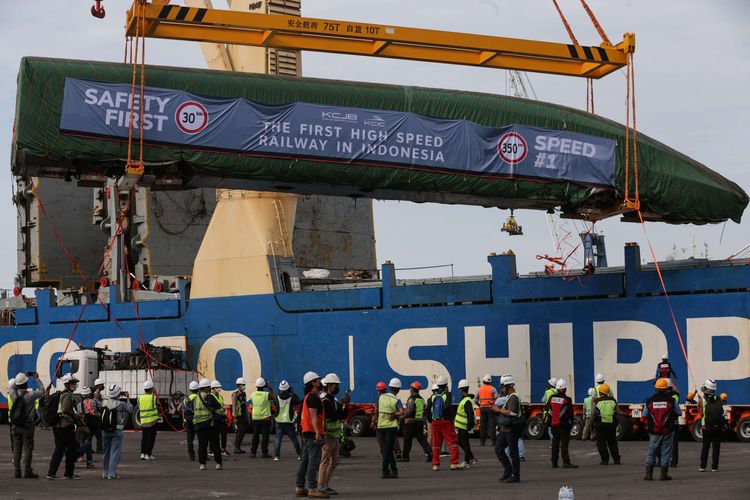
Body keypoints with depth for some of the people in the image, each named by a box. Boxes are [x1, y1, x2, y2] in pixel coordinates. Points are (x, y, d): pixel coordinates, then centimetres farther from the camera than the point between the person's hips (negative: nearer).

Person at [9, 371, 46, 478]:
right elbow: (42, 390, -2)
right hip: (27, 425, -4)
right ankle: (27, 471, 0)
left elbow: (13, 387, 18)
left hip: (15, 425, 4)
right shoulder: (30, 395, -16)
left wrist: (24, 375, 21)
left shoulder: (12, 394, -4)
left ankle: (17, 471, 11)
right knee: (28, 448, 1)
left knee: (17, 448, 9)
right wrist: (37, 378, 11)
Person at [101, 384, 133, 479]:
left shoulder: (104, 402, 0)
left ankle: (105, 473, 18)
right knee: (115, 452, 0)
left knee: (106, 452, 14)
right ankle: (112, 473, -5)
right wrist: (128, 399, 13)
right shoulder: (121, 404, -12)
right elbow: (130, 410, 1)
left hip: (105, 430, 4)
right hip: (116, 430, -4)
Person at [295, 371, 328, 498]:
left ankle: (299, 488, 15)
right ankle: (312, 489, -13)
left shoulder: (308, 397, 21)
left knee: (305, 461, 12)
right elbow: (313, 416, -21)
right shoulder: (313, 397, -12)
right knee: (314, 462, -11)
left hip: (307, 433, 11)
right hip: (313, 433, -11)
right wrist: (318, 433, -27)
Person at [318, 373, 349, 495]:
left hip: (335, 435, 10)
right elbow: (334, 416, -23)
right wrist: (342, 404, -20)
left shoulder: (333, 400, 17)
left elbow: (343, 416, 15)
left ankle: (326, 485, 16)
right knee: (325, 461, -9)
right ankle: (321, 487, -8)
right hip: (328, 435, -10)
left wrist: (346, 405, 0)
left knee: (334, 462, 12)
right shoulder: (325, 401, -14)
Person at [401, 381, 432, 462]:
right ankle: (429, 453, -12)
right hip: (420, 421, 7)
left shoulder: (411, 399, -12)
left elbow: (410, 410, -19)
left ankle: (405, 456, 10)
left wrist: (404, 415, -4)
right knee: (421, 438, 4)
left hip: (411, 422, -7)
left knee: (407, 440, 4)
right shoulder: (422, 399, 12)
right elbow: (425, 411, 15)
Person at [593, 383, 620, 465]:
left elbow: (594, 414, -8)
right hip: (612, 424, 3)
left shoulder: (597, 401, -7)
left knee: (601, 443, 5)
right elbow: (618, 412, 1)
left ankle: (604, 460, 0)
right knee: (612, 442, 15)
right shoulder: (613, 400, 0)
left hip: (601, 424, -3)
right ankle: (616, 459, 14)